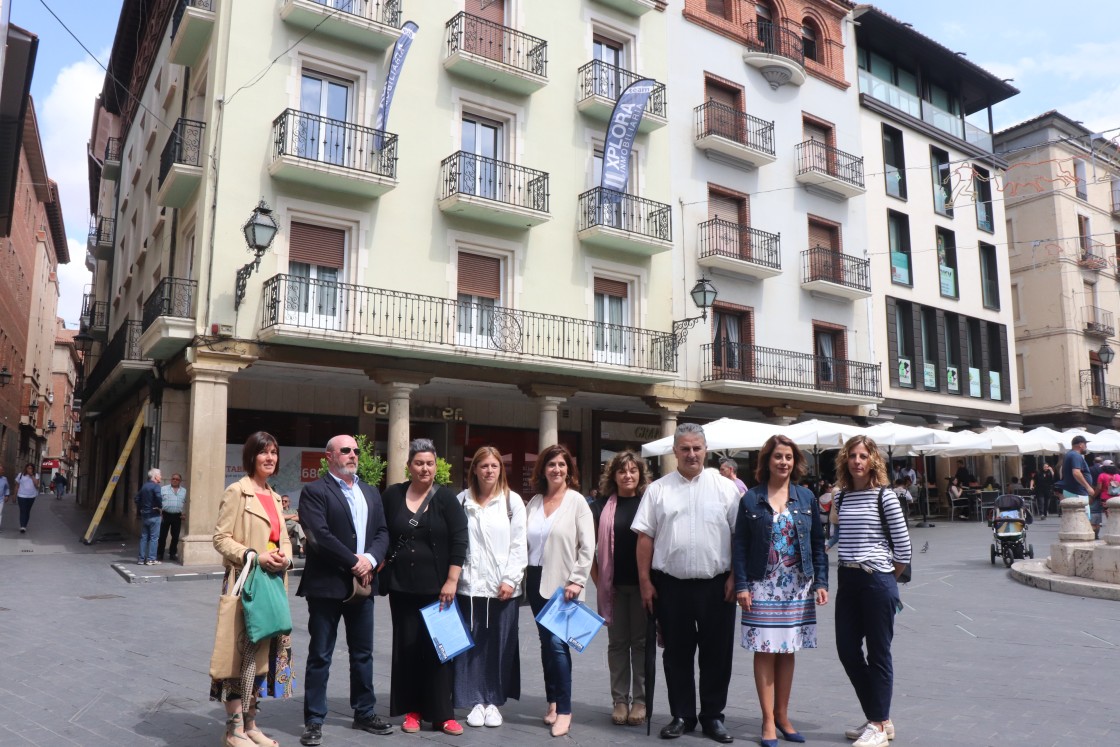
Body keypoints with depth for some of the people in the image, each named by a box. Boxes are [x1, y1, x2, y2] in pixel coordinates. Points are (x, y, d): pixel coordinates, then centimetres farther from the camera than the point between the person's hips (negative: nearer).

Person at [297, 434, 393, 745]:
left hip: (363, 584, 6)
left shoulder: (371, 492, 14)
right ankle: (314, 721, 15)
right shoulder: (314, 491, -6)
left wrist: (370, 559, -10)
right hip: (327, 584, -6)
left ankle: (364, 713, 28)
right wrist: (354, 562, -16)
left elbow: (382, 532, 8)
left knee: (363, 653, 15)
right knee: (320, 656, 4)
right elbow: (320, 535, -17)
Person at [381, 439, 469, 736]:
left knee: (438, 647, 3)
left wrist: (451, 581, -14)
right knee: (406, 647, 8)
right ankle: (412, 710, 21)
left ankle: (442, 713, 13)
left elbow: (460, 540, -9)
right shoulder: (393, 495, 1)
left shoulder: (445, 497, -5)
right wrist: (381, 567, 3)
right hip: (402, 586, 2)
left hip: (437, 586, -2)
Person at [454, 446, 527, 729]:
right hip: (469, 585, 1)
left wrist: (510, 579, -8)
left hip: (502, 586, -1)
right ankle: (476, 701, 17)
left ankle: (494, 701, 18)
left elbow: (518, 545, -1)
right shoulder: (463, 500, 6)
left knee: (499, 644, 5)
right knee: (471, 643, 5)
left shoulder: (512, 501, 2)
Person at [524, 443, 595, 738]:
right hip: (536, 581, 5)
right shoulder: (534, 502, 8)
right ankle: (553, 701, 23)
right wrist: (521, 575, 4)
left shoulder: (577, 501, -6)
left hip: (562, 583, -5)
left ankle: (564, 710, 1)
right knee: (546, 642, 11)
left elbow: (587, 547, -9)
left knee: (558, 642, -9)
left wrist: (577, 580, -14)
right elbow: (525, 542, 10)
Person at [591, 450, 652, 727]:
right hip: (612, 585, 2)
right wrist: (597, 579, 1)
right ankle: (619, 700, 20)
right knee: (617, 642, 10)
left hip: (642, 584, -1)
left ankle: (640, 700, 18)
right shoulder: (602, 506, 3)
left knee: (641, 642, 7)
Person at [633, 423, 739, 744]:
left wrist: (735, 577, -5)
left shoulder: (726, 487, 1)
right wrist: (645, 582, -2)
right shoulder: (658, 489, 3)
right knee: (677, 653, 11)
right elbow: (645, 537, 2)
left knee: (717, 654, 8)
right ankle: (682, 715, 25)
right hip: (671, 585, 1)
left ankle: (713, 716, 24)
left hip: (716, 585, 0)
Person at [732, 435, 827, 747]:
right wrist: (741, 586, -9)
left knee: (787, 652, 10)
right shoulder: (751, 499, -4)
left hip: (797, 587, 2)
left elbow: (818, 543, 7)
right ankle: (768, 721, 11)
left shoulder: (806, 497, 3)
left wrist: (821, 582, 0)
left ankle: (782, 716, 22)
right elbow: (739, 545, -4)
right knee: (765, 652, 1)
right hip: (763, 587, -2)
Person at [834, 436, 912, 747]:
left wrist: (889, 579, 1)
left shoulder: (884, 495, -8)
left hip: (877, 580, -6)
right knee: (847, 650, 8)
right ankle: (877, 717, 25)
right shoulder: (841, 496, 8)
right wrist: (846, 569, 12)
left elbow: (902, 543, -6)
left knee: (878, 653, 3)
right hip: (847, 580, 6)